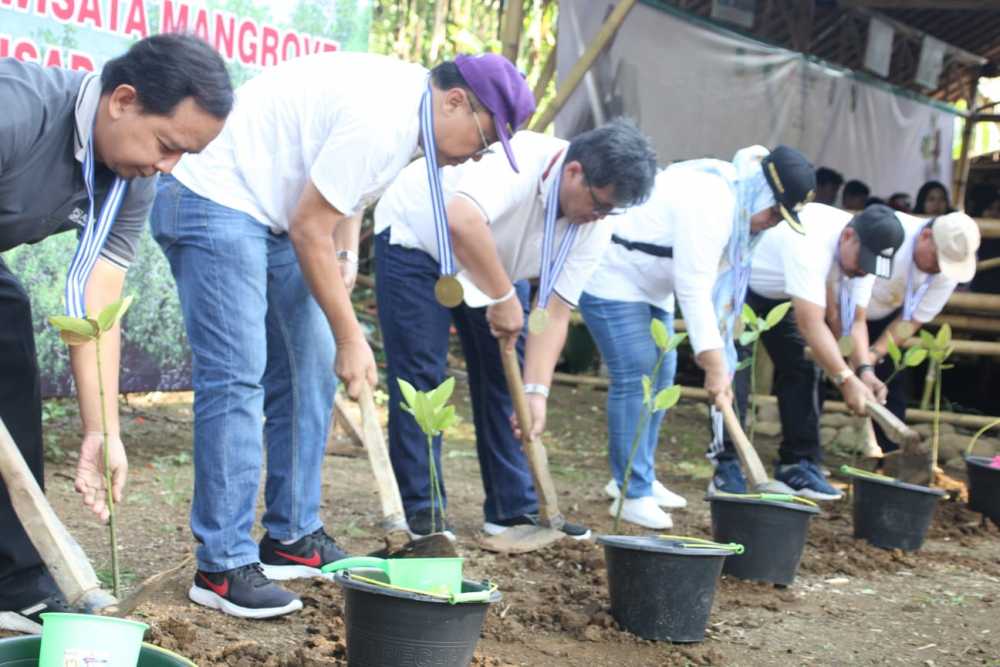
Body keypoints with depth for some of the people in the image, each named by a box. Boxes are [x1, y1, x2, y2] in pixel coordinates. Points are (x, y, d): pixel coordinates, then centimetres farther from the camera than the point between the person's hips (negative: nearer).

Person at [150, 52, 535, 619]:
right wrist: (351, 337, -15)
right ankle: (223, 567, -7)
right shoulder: (381, 120, -25)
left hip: (271, 212, 11)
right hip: (213, 201, -11)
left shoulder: (405, 106, 7)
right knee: (235, 378, -14)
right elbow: (310, 231, -22)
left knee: (310, 371, 9)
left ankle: (292, 538, 18)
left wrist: (348, 256, 4)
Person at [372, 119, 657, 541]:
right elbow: (462, 223, -55)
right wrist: (504, 298, -46)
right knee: (420, 375, -11)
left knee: (507, 376, 1)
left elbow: (554, 312, -17)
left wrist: (537, 391, -25)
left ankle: (514, 508, 8)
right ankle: (419, 508, -2)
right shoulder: (520, 160, -38)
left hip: (488, 264, 6)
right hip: (414, 239, -6)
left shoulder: (595, 225, -18)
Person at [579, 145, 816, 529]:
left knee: (660, 374, 11)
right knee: (634, 378, -14)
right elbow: (693, 289, -31)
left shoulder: (735, 200, 3)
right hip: (612, 280, -11)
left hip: (650, 288, 11)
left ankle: (632, 478, 21)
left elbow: (709, 281, 4)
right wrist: (715, 365, -31)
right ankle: (633, 494, -9)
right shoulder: (708, 204, -29)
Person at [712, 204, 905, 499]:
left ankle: (798, 464, 5)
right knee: (735, 369, -17)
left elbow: (856, 321, -12)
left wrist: (864, 371, -28)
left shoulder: (864, 253, -15)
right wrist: (846, 378, -45)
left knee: (802, 368, -1)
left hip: (779, 294, 8)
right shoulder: (810, 244, -41)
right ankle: (727, 468, -12)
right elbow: (811, 324, -43)